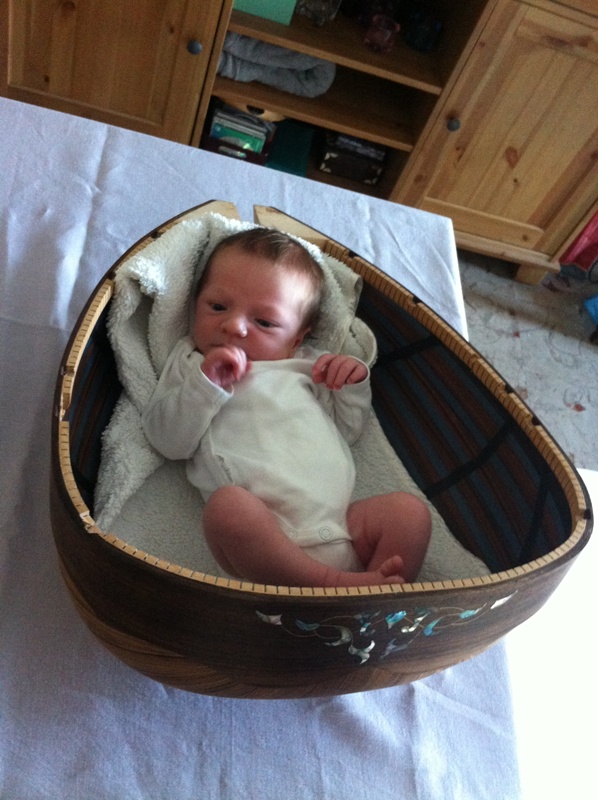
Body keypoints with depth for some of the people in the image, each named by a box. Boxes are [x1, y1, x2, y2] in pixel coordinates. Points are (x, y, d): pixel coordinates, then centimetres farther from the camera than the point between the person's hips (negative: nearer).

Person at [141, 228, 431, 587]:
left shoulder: (307, 364, 25)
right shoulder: (191, 361, 19)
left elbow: (348, 429, 27)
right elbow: (168, 442, 6)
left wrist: (354, 386, 8)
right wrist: (205, 386, -8)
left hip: (341, 523, 4)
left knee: (410, 508, -16)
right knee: (227, 505, -34)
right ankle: (336, 584, -31)